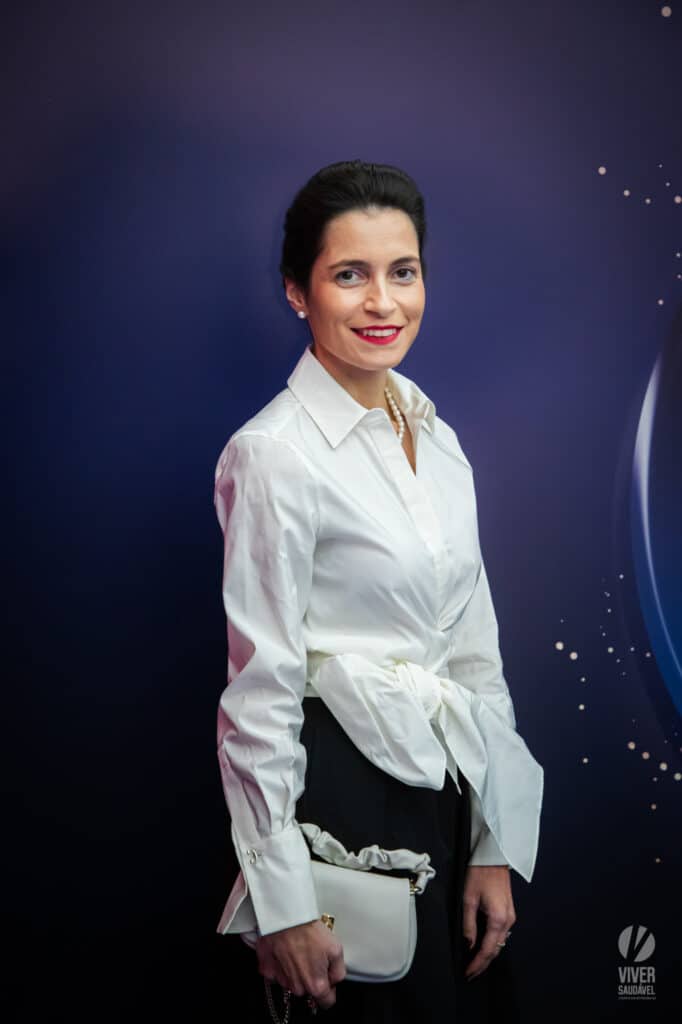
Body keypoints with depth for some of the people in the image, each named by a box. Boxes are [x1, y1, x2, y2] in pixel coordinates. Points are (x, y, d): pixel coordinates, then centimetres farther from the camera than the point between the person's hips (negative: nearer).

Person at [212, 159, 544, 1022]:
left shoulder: (438, 441, 7)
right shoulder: (272, 453, -15)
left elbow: (474, 654, 8)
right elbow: (260, 691, -15)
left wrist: (495, 848, 6)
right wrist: (285, 907, -14)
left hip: (446, 788, 7)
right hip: (341, 784, -7)